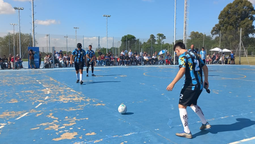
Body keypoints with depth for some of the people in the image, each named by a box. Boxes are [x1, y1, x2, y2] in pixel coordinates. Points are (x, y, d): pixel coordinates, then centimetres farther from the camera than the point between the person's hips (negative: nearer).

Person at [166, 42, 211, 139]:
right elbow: (205, 67, 20)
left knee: (182, 106, 1)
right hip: (199, 85, 9)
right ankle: (205, 124, 36)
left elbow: (182, 70, -24)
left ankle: (187, 132, 4)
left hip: (190, 85, -9)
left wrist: (172, 83, -24)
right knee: (192, 104, 27)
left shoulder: (182, 56, -8)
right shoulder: (194, 55, 16)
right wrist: (206, 81, 29)